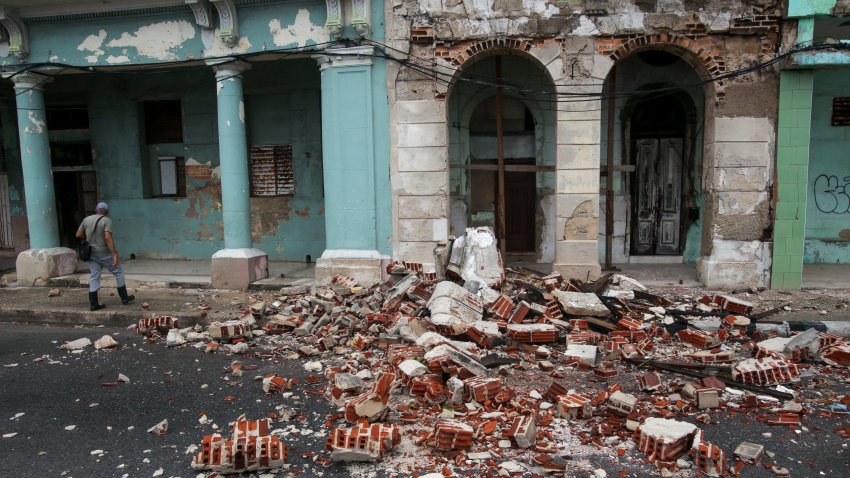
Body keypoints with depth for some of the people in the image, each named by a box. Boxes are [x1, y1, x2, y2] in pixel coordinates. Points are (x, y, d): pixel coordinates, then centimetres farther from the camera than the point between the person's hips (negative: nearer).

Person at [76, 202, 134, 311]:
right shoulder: (107, 221, -12)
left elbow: (78, 234, 8)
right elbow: (108, 238, -22)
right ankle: (124, 298, 17)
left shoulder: (86, 219, 5)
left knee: (94, 277, 9)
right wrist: (115, 254, -25)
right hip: (104, 253, -5)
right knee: (118, 273, 10)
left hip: (91, 253, 5)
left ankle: (93, 304, 9)